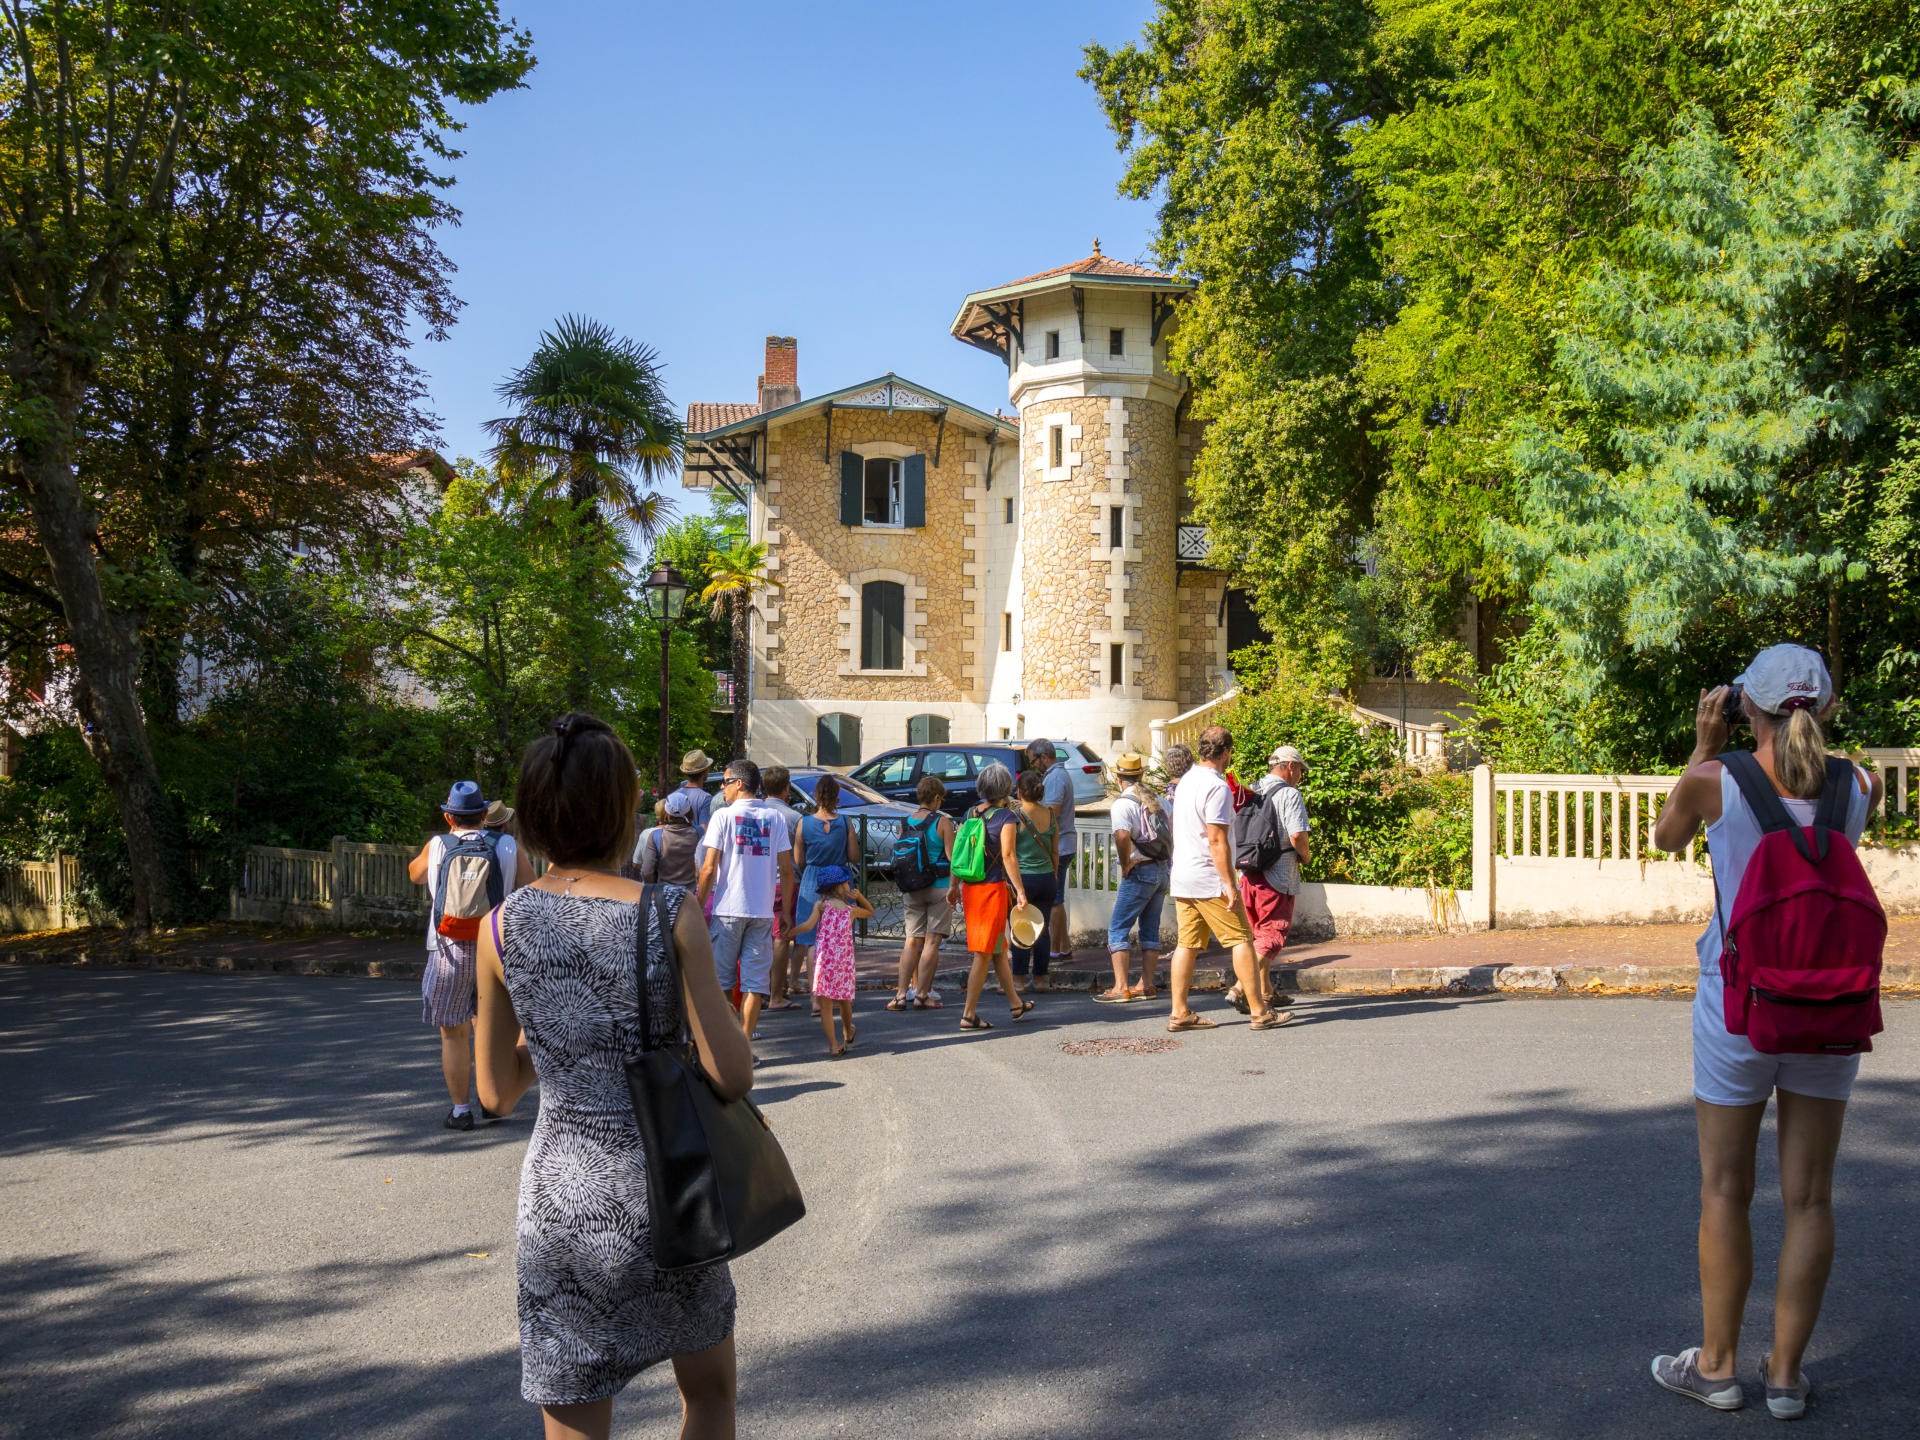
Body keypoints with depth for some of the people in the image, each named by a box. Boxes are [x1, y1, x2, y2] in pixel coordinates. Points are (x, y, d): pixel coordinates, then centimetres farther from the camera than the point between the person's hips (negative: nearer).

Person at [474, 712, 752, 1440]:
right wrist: (713, 997, 4)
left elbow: (497, 1092, 5)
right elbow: (732, 1075, -13)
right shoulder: (669, 915, -15)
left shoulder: (501, 928, -5)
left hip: (558, 1199, 2)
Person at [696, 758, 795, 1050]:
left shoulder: (723, 816, -4)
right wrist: (785, 910, 13)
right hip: (762, 910, 2)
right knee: (755, 981, 4)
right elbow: (787, 870, 4)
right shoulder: (775, 818, 6)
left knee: (721, 979, 10)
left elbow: (709, 869, -8)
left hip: (728, 909, -2)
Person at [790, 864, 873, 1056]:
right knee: (844, 1000, 21)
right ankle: (848, 1035, 43)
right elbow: (870, 911, 27)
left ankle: (833, 1045, -7)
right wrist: (860, 897, 14)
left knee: (825, 1004, -1)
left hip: (824, 958, -2)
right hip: (844, 960, 2)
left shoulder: (821, 905, 0)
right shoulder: (851, 910, 7)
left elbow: (808, 925, -13)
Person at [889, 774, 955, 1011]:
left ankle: (902, 994, 2)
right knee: (932, 941, 0)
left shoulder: (905, 823, 6)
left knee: (912, 941, 7)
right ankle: (922, 994, 0)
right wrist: (954, 888, -1)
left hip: (912, 890, 4)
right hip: (939, 887, -4)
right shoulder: (942, 822, -6)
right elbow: (951, 857, -9)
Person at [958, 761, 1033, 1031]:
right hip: (993, 887, -7)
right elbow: (1008, 857, -17)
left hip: (969, 887, 7)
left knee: (999, 949, 19)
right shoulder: (1005, 817, -11)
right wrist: (1020, 890, -13)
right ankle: (969, 1015, -1)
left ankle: (1015, 1004, 32)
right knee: (984, 954, -1)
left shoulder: (970, 814, 8)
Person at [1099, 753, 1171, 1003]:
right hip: (1162, 871, 8)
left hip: (1139, 872, -8)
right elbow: (1174, 830, 19)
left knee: (1118, 929, -3)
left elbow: (1122, 835, -28)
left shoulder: (1123, 803, -12)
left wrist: (1126, 865, -16)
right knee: (1150, 930, 13)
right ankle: (1147, 985, 15)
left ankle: (1121, 988, -9)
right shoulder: (1157, 801, 12)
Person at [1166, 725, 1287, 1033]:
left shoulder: (1186, 781, 13)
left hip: (1182, 879, 9)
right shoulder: (1217, 787, -15)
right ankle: (1260, 1011, 1)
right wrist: (1229, 885, -16)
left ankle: (1180, 1013, 7)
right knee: (1241, 940, -1)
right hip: (1209, 880, -9)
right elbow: (1217, 840, -19)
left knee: (1187, 943, 8)